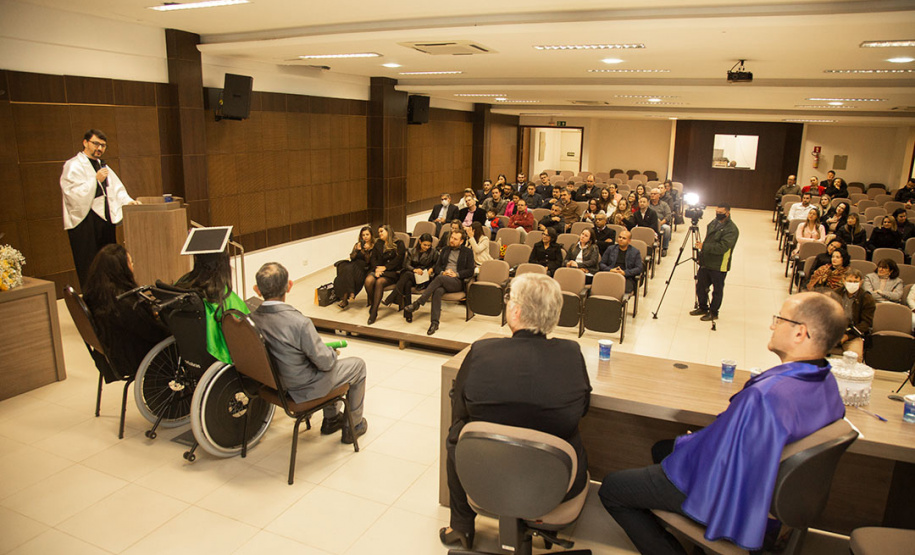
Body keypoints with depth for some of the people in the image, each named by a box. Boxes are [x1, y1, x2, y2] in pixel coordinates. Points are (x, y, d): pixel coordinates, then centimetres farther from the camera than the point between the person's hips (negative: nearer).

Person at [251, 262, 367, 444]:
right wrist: (333, 353, -2)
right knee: (358, 365, 16)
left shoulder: (251, 318, -15)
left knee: (331, 358, 32)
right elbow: (325, 362, -23)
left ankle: (331, 419, 45)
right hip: (305, 388, -7)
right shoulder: (299, 323, -35)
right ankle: (353, 426, 31)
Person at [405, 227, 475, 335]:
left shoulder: (468, 252, 13)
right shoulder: (445, 250, 26)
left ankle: (417, 304, -38)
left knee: (440, 278, -36)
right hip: (442, 279, 3)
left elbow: (470, 271, 5)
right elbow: (437, 266, 20)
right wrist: (443, 272, -2)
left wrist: (456, 274, -9)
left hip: (457, 282, -3)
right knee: (437, 291, -35)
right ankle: (435, 323, -40)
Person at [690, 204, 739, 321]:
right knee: (700, 286, 16)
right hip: (705, 262, 8)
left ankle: (713, 312, 22)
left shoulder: (731, 229, -17)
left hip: (719, 266, -8)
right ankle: (703, 307, 35)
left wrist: (704, 246, -25)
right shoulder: (713, 223, 8)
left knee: (717, 290, 8)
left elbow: (722, 248, -27)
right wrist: (702, 245, 9)